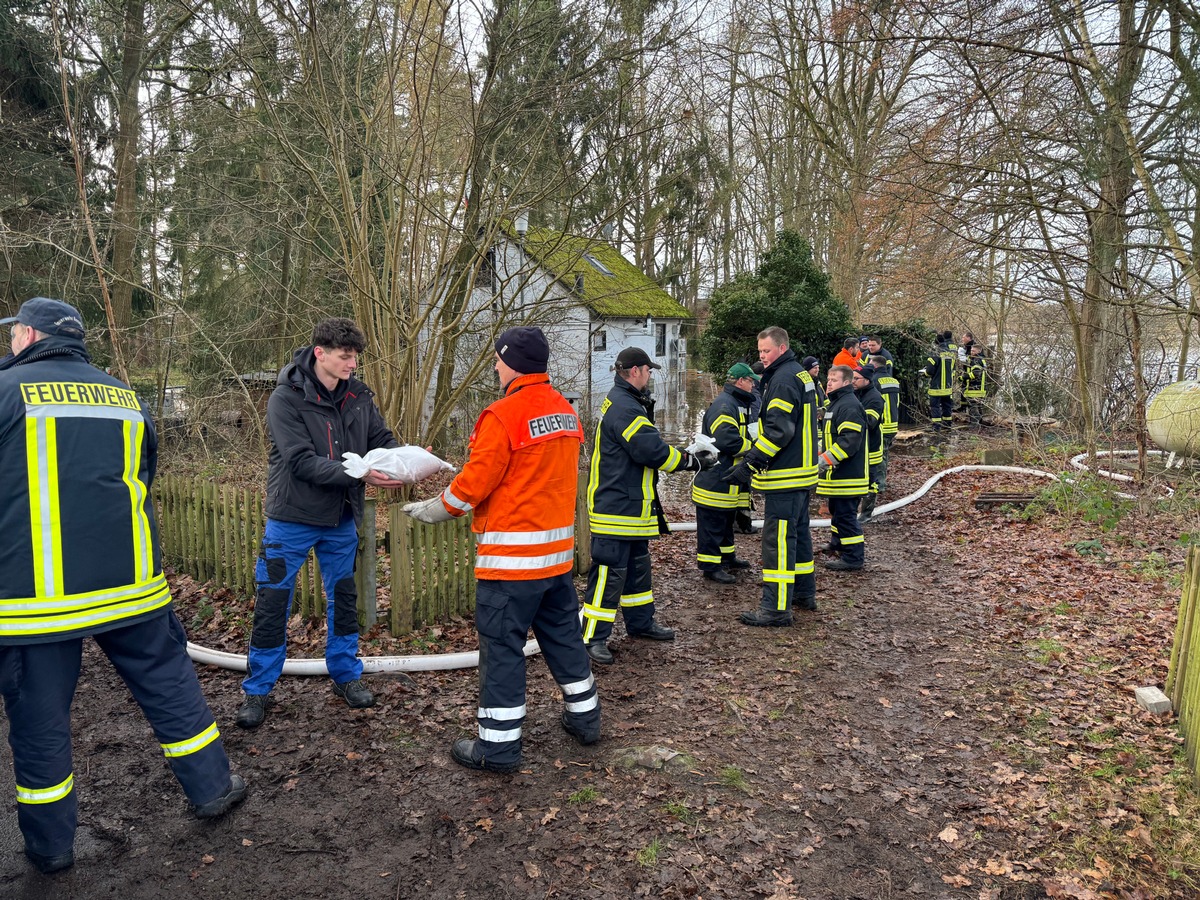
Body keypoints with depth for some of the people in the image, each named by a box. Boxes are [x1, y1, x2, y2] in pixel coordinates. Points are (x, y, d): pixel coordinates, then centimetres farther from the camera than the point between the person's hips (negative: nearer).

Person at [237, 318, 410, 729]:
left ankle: (346, 673, 33)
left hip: (341, 518, 5)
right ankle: (258, 689, 20)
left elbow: (383, 440, 0)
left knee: (343, 598, 15)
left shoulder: (359, 396, -2)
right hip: (292, 517, -4)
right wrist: (360, 473, -32)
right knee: (272, 603, 4)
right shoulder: (286, 398, -16)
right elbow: (302, 462, -23)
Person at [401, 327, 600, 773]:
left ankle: (498, 745, 11)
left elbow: (473, 485, -15)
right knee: (563, 633, 20)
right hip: (558, 549, 8)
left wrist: (430, 510, 2)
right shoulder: (565, 411, 7)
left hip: (511, 556, -8)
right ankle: (584, 716, 33)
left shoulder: (504, 415, -17)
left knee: (502, 646, 2)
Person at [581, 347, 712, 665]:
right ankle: (593, 637, 2)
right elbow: (653, 451, -24)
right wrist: (692, 461, -11)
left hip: (631, 506, 11)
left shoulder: (623, 402, 15)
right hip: (615, 507, -11)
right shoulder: (624, 408, -20)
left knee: (637, 565, 20)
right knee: (610, 571, -6)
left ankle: (641, 622, 33)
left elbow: (645, 445, 17)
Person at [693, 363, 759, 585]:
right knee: (713, 523, -2)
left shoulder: (737, 405, 18)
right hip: (716, 481, -11)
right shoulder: (724, 405, -18)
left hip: (730, 481, 11)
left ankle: (727, 557, 35)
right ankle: (710, 566, 5)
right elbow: (727, 440, -29)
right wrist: (753, 447, -16)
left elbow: (742, 435, 24)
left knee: (727, 521, 22)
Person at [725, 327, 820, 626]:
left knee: (777, 538, -8)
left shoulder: (783, 379, -16)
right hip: (802, 470, 11)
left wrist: (750, 463, -23)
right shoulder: (801, 374, 16)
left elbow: (777, 430, -24)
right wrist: (753, 458, 17)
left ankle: (776, 607, -4)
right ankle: (804, 593, 31)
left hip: (785, 475, -11)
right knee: (798, 531, 20)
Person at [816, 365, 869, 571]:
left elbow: (850, 440, -26)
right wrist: (822, 455, 24)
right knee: (836, 508, 24)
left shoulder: (850, 406, -18)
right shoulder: (836, 403, 17)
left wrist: (826, 460, -26)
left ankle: (852, 557, -1)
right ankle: (838, 543, 41)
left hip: (848, 474, -11)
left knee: (845, 513, -7)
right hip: (838, 472, 11)